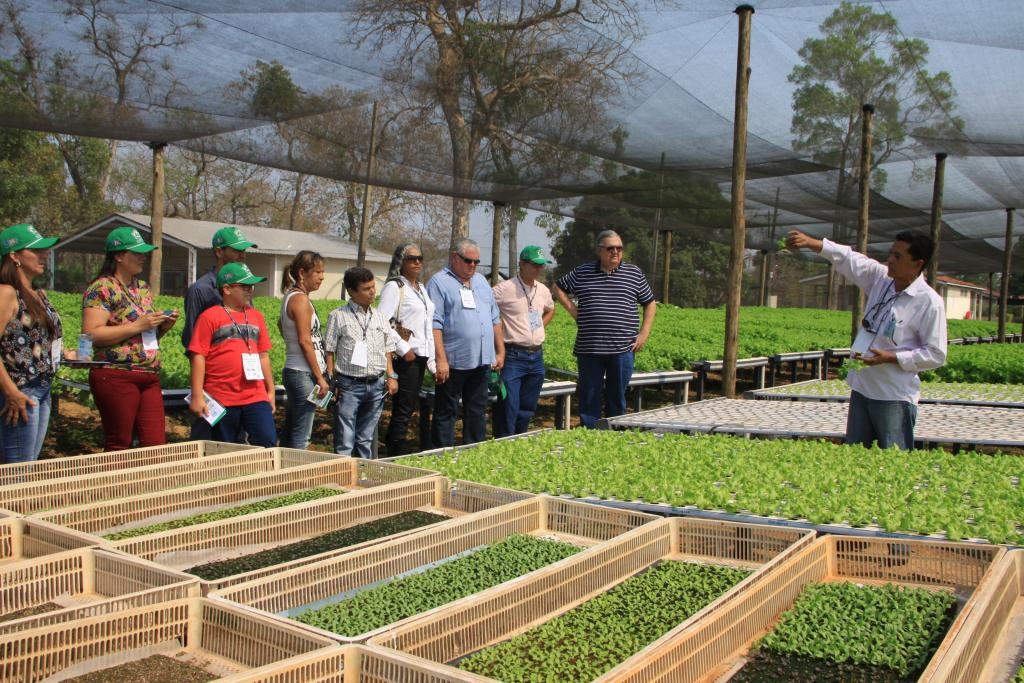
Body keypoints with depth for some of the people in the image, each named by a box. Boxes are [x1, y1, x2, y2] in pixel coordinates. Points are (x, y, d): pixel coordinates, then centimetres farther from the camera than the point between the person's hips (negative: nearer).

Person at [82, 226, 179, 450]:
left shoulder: (143, 288, 18)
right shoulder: (102, 288, -6)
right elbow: (91, 334, -16)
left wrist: (163, 326, 6)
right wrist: (138, 326, -16)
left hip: (150, 378, 7)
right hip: (116, 377, -7)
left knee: (157, 445, 4)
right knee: (119, 447, 0)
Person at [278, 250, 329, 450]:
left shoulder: (290, 297, 14)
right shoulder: (301, 299, -14)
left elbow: (281, 323, 31)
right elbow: (305, 341, -18)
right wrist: (320, 378, -15)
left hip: (293, 371, 10)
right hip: (304, 374, -10)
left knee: (290, 433, 14)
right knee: (300, 437, -6)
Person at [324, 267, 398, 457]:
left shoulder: (380, 317, 12)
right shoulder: (338, 316, -3)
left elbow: (387, 350, 17)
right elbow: (329, 351, -3)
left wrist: (391, 376, 7)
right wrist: (332, 382, -7)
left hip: (376, 385, 5)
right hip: (349, 385, -4)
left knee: (367, 439, 14)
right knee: (345, 441, -3)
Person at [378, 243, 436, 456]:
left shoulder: (421, 288, 17)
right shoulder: (394, 287, -7)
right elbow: (381, 322, -18)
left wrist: (431, 359, 17)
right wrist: (402, 349, -18)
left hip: (421, 356, 8)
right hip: (404, 357, -8)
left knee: (409, 406, 12)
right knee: (403, 408, -5)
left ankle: (391, 444, 21)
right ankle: (400, 451, 2)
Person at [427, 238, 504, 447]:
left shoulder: (481, 282, 16)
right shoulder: (439, 283, -6)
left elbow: (495, 318, 19)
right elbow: (434, 325, -13)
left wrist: (500, 351, 14)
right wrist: (441, 359, -19)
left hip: (482, 361, 7)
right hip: (453, 363, -7)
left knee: (477, 411, 13)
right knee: (446, 413, 2)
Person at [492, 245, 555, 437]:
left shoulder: (543, 290, 10)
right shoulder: (505, 289, -12)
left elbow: (550, 310, 30)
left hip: (537, 357, 7)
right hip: (513, 356, -7)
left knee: (528, 409, 13)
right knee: (508, 408, -7)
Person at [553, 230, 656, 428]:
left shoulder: (634, 274, 6)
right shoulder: (582, 272, 5)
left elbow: (650, 303, 14)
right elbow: (558, 287, 19)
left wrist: (644, 332, 3)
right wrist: (572, 309, 6)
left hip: (622, 349, 0)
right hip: (589, 349, 0)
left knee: (617, 398, 8)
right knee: (589, 397, 5)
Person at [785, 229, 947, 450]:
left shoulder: (929, 302, -14)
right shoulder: (880, 278, 3)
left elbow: (936, 355, -13)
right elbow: (848, 258, 3)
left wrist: (891, 358, -20)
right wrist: (811, 243, -9)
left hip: (895, 397, -6)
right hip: (862, 388, 7)